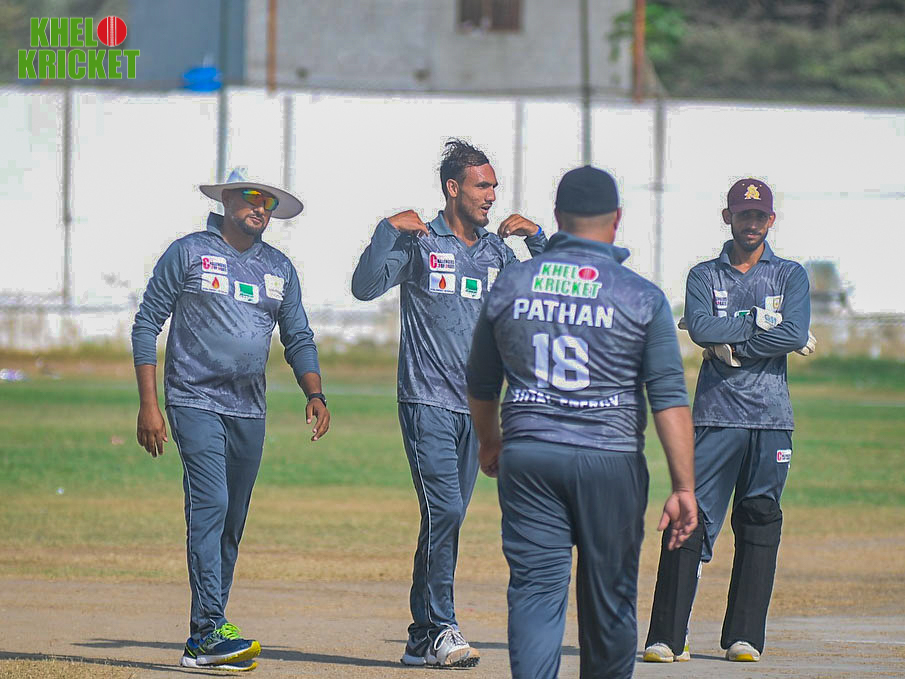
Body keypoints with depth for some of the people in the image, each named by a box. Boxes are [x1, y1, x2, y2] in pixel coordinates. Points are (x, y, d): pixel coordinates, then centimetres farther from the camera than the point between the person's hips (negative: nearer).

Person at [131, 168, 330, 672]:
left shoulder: (279, 268, 14)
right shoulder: (189, 253, 0)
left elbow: (299, 338, 18)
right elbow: (147, 325, 1)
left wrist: (315, 395, 0)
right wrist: (148, 403, -6)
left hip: (249, 412, 6)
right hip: (195, 401, -6)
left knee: (232, 524, 6)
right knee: (210, 505, -19)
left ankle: (205, 636, 13)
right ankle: (211, 631, -26)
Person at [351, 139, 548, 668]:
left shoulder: (496, 249, 13)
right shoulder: (419, 242, -3)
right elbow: (367, 286, -13)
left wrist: (537, 240, 5)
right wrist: (389, 230, -21)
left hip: (476, 406, 6)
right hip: (429, 402, -6)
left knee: (448, 520, 7)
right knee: (444, 513, -15)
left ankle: (422, 637, 12)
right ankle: (441, 629, -11)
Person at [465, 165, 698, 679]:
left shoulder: (510, 286, 7)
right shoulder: (642, 298, -2)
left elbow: (481, 385, 18)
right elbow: (670, 400, -7)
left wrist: (490, 443, 36)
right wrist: (685, 488, -7)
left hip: (527, 458, 2)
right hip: (611, 462, -2)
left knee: (535, 590, -2)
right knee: (610, 596, 11)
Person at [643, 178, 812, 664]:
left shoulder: (790, 276, 11)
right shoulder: (704, 276, 12)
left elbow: (795, 333, -8)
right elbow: (701, 328, -8)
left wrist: (730, 347, -7)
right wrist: (758, 320, -9)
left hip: (770, 418, 1)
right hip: (715, 415, -1)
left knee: (759, 524, 3)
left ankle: (745, 637, 8)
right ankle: (667, 637, -10)